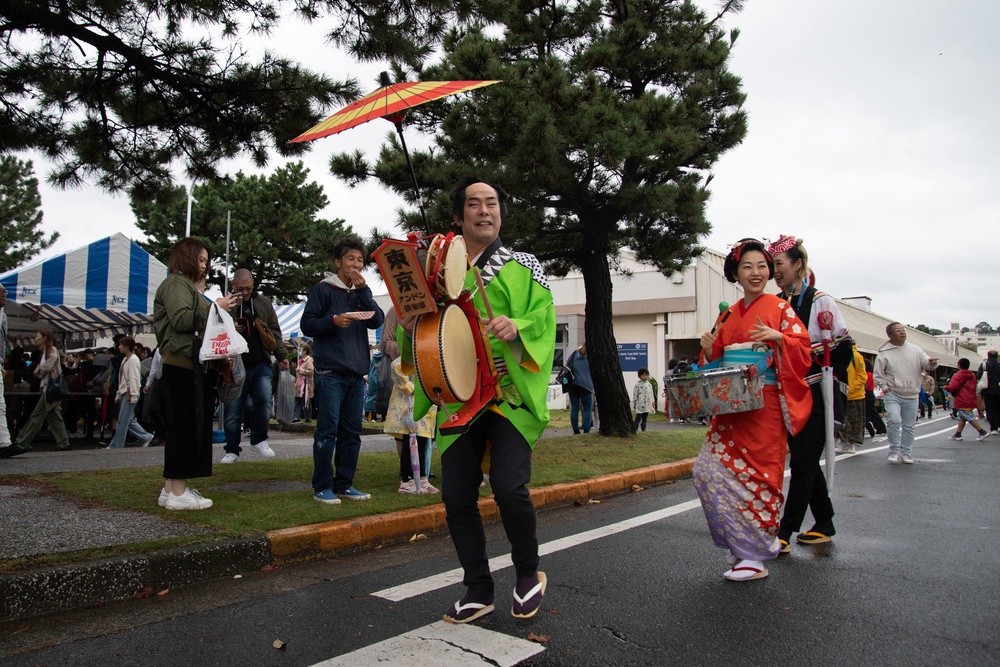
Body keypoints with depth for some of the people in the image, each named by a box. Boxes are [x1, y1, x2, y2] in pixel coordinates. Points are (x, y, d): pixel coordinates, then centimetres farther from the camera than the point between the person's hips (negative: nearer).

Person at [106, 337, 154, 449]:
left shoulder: (133, 359, -12)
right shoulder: (125, 359, 16)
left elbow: (134, 378, -18)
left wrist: (133, 395, -21)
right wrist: (118, 394, 19)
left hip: (130, 393, -9)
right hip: (124, 392, 9)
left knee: (123, 420, -4)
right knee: (128, 420, 10)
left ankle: (116, 445, 2)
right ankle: (145, 437, 16)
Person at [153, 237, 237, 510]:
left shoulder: (191, 286, 23)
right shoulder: (175, 283, -4)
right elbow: (181, 320, -18)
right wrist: (215, 307, -13)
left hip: (194, 365, 10)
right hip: (181, 364, -10)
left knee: (187, 425, 11)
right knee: (185, 425, -9)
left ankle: (171, 488, 17)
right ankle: (178, 492, -5)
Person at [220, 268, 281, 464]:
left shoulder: (264, 303, 10)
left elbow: (274, 330, 11)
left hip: (260, 365, 1)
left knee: (264, 400, -14)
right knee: (233, 409, 3)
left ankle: (259, 439, 9)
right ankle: (232, 450, 18)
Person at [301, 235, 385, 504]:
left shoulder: (362, 292, 18)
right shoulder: (323, 289, 3)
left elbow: (377, 321, 3)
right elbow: (307, 324, -3)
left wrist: (363, 290, -4)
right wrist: (333, 321, -19)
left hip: (357, 373, 6)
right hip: (330, 372, -5)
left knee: (352, 432, 8)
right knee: (328, 430, -5)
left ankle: (344, 484, 16)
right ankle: (322, 486, 4)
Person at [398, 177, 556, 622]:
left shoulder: (522, 266, 7)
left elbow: (544, 320, -3)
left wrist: (517, 327, -24)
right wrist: (410, 327, -7)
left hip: (511, 396, -3)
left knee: (509, 488, -16)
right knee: (457, 497, 3)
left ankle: (528, 575, 14)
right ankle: (478, 592, 23)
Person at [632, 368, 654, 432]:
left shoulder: (649, 385, 10)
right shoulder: (637, 385, -5)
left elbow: (652, 394, 15)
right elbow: (635, 394, -5)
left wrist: (652, 403, 13)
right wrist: (634, 403, -6)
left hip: (647, 405, 5)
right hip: (640, 405, -5)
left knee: (645, 418, 10)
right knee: (638, 417, -7)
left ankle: (644, 429, 16)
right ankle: (635, 429, -5)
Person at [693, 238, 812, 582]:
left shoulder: (780, 308, 2)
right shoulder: (728, 316, 16)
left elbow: (803, 347, -5)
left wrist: (778, 337, -22)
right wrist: (709, 350, -3)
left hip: (764, 404, -5)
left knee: (756, 473, -5)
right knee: (709, 469, -2)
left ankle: (756, 555, 8)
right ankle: (741, 544, 17)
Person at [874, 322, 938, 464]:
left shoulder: (915, 350, 6)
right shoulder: (884, 353, -2)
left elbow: (927, 364, 5)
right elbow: (878, 375, 1)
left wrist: (932, 363, -17)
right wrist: (885, 388, -9)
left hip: (911, 396, 3)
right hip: (892, 395, -3)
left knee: (909, 426, 9)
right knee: (894, 420, -19)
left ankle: (906, 453, 23)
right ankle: (894, 451, -5)